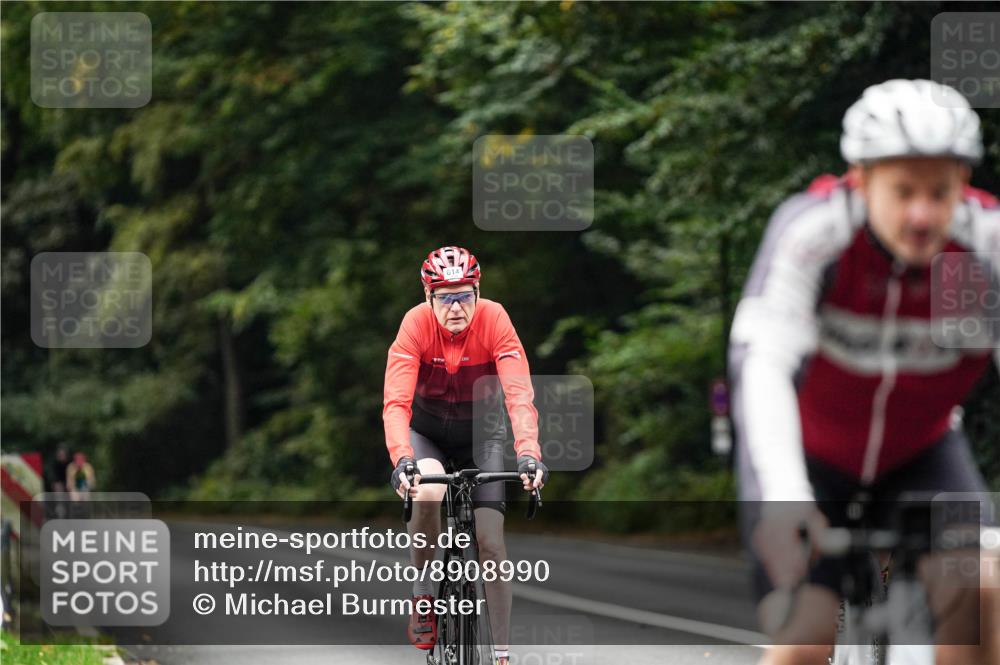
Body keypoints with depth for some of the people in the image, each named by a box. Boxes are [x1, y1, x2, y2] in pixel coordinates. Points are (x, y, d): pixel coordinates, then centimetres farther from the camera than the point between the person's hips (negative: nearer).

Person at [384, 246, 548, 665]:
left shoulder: (493, 320, -26)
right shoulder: (416, 324, -26)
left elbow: (519, 395, -33)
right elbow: (396, 403, -34)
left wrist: (529, 454, -48)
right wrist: (402, 460, -50)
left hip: (480, 431, 1)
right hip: (426, 430, -1)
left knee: (490, 541, -9)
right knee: (428, 491, -33)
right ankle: (422, 594, -10)